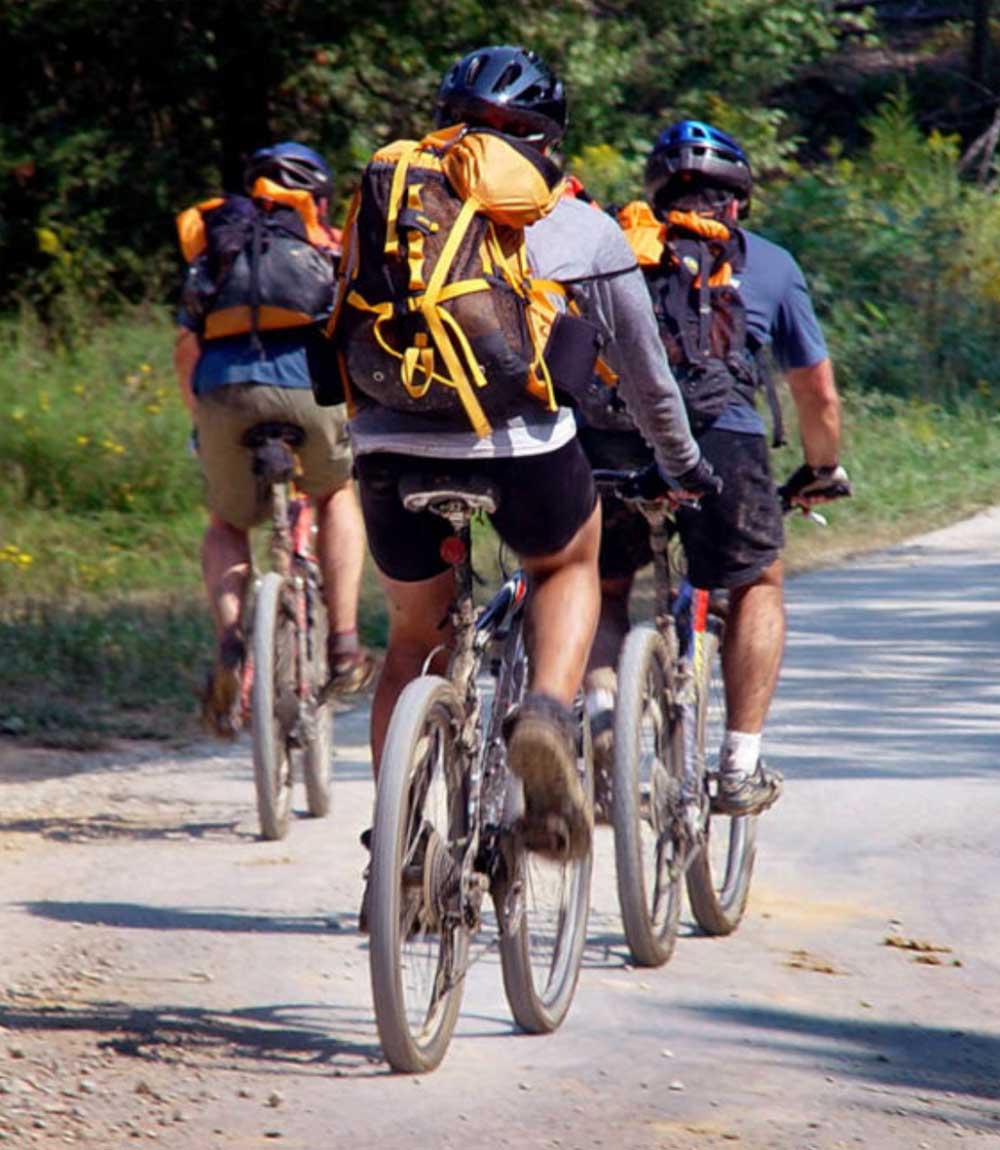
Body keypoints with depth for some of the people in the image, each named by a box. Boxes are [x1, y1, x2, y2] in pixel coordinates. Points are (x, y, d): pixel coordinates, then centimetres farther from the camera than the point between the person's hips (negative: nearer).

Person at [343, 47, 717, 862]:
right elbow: (647, 373, 25)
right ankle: (549, 714, 1)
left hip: (391, 448, 2)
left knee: (414, 639, 24)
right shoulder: (585, 230, 16)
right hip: (521, 444, -2)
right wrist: (684, 464, 42)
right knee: (569, 564, 30)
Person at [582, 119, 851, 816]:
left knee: (605, 584, 25)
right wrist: (823, 473, 44)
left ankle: (601, 709, 1)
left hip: (609, 443, 1)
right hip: (720, 438, -1)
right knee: (757, 585, 23)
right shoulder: (769, 264, 23)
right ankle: (741, 766, 16)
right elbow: (818, 393, 27)